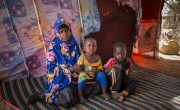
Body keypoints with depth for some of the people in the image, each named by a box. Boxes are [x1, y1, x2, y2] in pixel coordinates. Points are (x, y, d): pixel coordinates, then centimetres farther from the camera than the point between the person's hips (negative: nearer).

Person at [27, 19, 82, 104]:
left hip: (74, 76, 6)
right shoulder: (54, 47, -13)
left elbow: (79, 59, 15)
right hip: (60, 79, -6)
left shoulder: (73, 43, 2)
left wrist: (79, 67, -7)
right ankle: (40, 95, -2)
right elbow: (51, 68, -16)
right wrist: (71, 69, -21)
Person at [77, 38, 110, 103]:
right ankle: (81, 96, -18)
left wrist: (94, 72, -23)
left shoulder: (97, 58, -5)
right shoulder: (82, 57, -12)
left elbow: (100, 69, -3)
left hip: (95, 75, 2)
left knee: (102, 75, -23)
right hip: (85, 75, -2)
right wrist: (87, 72, -26)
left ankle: (104, 93, -4)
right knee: (82, 77, -33)